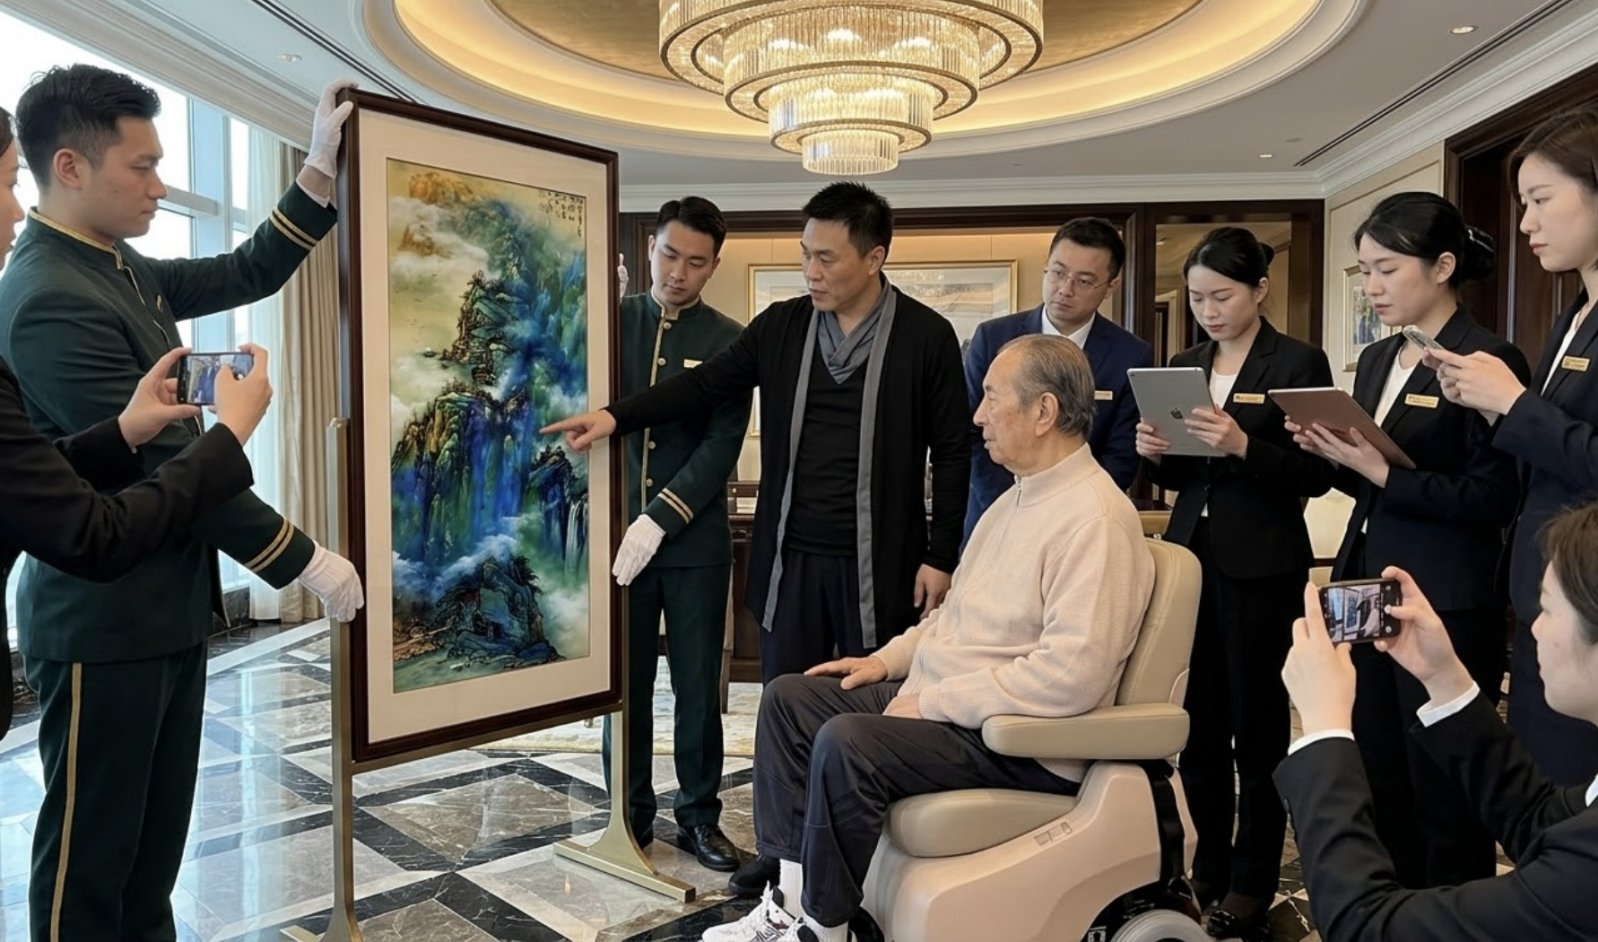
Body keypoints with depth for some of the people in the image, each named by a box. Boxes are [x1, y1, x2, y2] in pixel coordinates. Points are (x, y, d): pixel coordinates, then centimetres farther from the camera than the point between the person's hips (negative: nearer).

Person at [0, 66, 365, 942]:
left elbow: (249, 275, 17)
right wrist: (304, 560, -17)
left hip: (166, 607, 9)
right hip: (106, 622, -9)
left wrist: (321, 172, 7)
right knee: (91, 852, 7)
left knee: (154, 840, 18)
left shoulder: (120, 269, 7)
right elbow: (164, 467, -23)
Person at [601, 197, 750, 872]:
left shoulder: (729, 342, -1)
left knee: (698, 686, 8)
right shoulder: (610, 320, 5)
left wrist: (660, 520, -18)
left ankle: (699, 816, 24)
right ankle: (631, 815, 26)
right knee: (623, 683, 11)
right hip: (617, 532, 2)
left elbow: (722, 446, -9)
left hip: (694, 539, -1)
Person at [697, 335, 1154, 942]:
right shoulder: (1018, 498, 14)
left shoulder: (1095, 519, -19)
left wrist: (934, 701, -22)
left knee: (846, 743, -29)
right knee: (790, 697, 3)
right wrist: (888, 659, 9)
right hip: (937, 697, 10)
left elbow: (1071, 675, -27)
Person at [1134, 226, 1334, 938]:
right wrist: (1155, 452, -6)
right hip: (1190, 554, 5)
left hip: (1262, 566, -5)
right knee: (1196, 720, 10)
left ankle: (1251, 883, 19)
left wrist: (1242, 444, -23)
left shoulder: (1299, 363, -4)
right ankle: (1209, 865, 27)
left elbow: (1316, 475, -9)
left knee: (1258, 724, 3)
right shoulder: (1183, 365, 11)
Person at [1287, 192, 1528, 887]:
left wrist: (1382, 471, -21)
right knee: (1377, 782, 16)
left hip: (1446, 605, -7)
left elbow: (1492, 497, -15)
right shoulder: (1376, 360, 13)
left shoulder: (1488, 361, -10)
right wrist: (1334, 454, -2)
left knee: (1443, 794, 5)